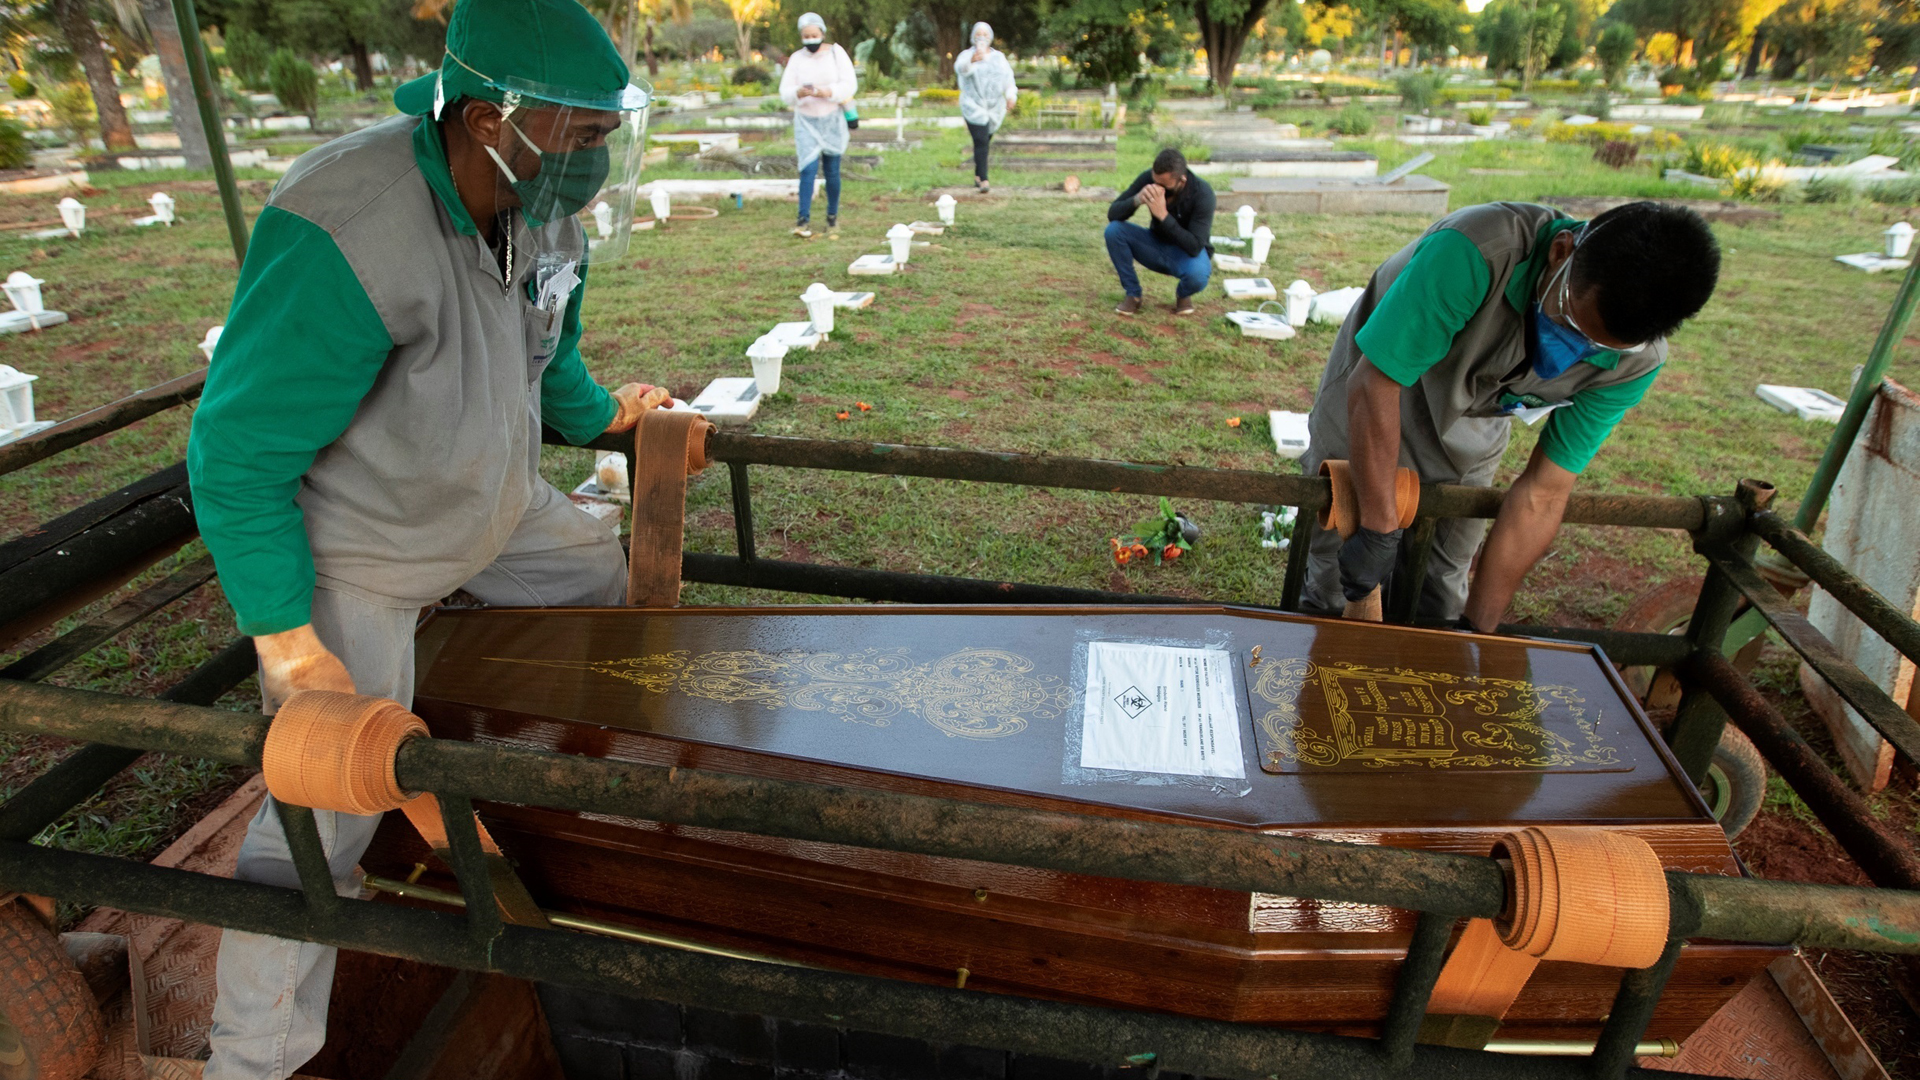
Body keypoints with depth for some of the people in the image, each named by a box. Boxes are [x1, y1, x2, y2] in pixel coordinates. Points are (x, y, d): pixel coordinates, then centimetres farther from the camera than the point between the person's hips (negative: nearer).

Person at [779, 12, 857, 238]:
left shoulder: (836, 53, -2)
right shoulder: (796, 59, 1)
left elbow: (850, 85, -11)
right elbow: (785, 92, -5)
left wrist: (828, 92, -27)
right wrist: (799, 93, -27)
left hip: (832, 120, 0)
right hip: (806, 121, 0)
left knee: (832, 171, 7)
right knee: (809, 168, -14)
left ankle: (833, 215, 25)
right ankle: (803, 221, -15)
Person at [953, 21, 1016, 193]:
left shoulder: (999, 57, 12)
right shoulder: (967, 55, -2)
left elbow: (1007, 77, 4)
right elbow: (960, 68, -25)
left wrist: (1010, 95, -15)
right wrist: (972, 60, -49)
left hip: (995, 107, 4)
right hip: (974, 106, -4)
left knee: (985, 141, 13)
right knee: (981, 142, -15)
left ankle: (977, 176, 30)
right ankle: (983, 181, -17)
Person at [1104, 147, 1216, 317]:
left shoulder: (1202, 194, -27)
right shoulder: (1148, 178, -17)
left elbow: (1194, 247, -32)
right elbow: (1112, 214, -16)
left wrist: (1164, 215, -41)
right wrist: (1137, 200, -37)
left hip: (1188, 253, -3)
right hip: (1157, 246, 4)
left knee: (1197, 275, -39)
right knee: (1113, 230, -22)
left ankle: (1183, 295, 1)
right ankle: (1132, 294, -5)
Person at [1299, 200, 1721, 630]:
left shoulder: (1636, 357, -23)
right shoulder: (1474, 253, -40)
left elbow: (1543, 494, -18)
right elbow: (1373, 386, -35)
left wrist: (1477, 627, -20)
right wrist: (1379, 530, -34)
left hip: (1473, 423, 3)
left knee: (1441, 581, 5)